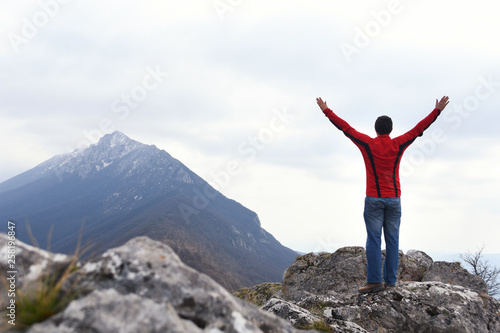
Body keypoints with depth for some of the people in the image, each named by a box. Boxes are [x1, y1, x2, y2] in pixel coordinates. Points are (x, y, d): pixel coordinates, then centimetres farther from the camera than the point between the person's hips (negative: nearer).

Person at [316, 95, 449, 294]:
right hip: (394, 199, 2)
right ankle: (390, 280, 6)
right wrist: (437, 110, 17)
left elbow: (345, 127, 2)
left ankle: (374, 281, -8)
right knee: (392, 240, 5)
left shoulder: (367, 144, -2)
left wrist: (326, 111, 10)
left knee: (374, 240, -4)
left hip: (373, 199, -2)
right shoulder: (398, 144, 1)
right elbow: (419, 129, 9)